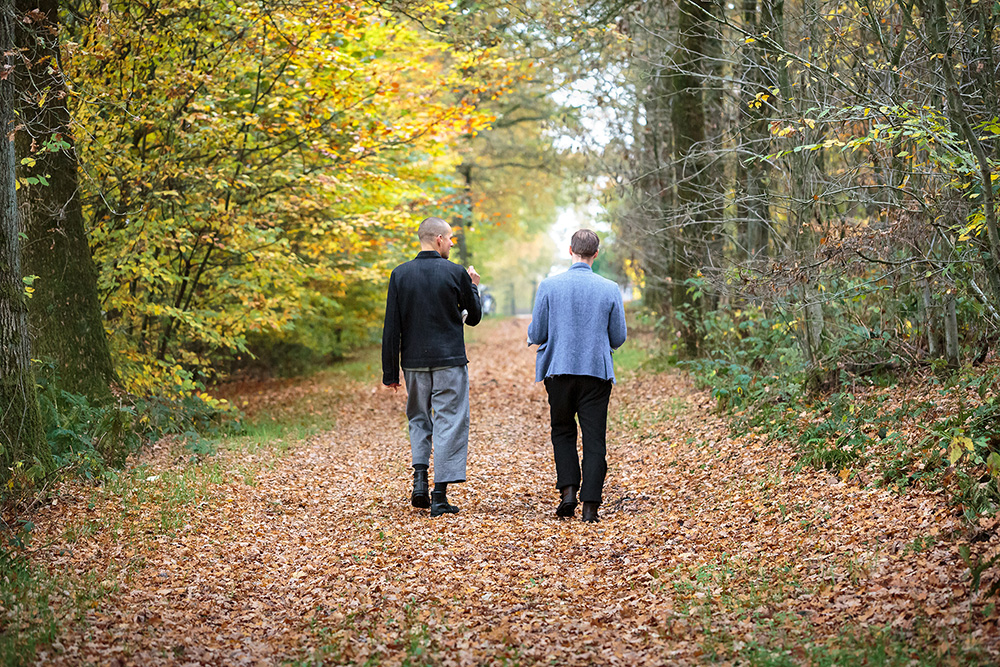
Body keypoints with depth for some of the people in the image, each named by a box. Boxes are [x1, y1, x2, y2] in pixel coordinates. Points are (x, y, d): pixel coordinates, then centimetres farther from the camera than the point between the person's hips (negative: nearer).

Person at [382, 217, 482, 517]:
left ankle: (420, 479, 4)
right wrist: (472, 287, 20)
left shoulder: (400, 274, 1)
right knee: (449, 423, 3)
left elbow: (391, 329, 0)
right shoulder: (456, 273, -6)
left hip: (414, 362, 3)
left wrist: (390, 372, 5)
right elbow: (474, 317, 4)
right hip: (450, 361, -3)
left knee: (418, 419, 20)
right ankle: (440, 496, 0)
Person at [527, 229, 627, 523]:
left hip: (559, 370, 0)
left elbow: (536, 335, -2)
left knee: (563, 432, 17)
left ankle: (568, 490, 2)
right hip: (597, 371, 0)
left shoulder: (549, 286, -5)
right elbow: (618, 338, 3)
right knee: (594, 438, 4)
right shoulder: (610, 289, -3)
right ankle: (590, 504, 0)